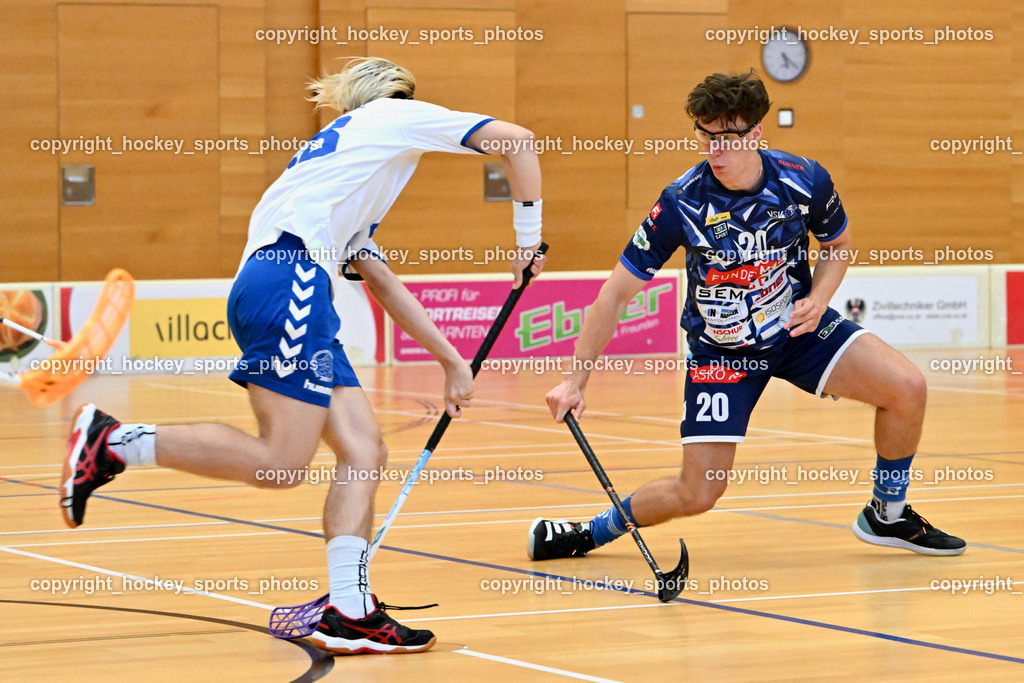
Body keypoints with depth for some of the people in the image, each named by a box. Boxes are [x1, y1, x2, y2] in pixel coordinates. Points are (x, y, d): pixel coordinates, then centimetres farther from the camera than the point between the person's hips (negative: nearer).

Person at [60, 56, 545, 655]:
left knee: (364, 452, 4)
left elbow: (384, 284, 35)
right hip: (289, 277, -9)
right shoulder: (396, 115, 15)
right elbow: (517, 139, 7)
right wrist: (529, 240, 14)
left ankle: (349, 614, -2)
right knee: (281, 461, -15)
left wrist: (451, 360, 35)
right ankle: (113, 443, -9)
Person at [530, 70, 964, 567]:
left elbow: (838, 244, 6)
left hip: (799, 329, 3)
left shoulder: (805, 181, -17)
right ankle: (590, 533, 18)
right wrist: (576, 380, -20)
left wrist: (818, 298, -14)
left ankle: (887, 516, 8)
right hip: (720, 351, -2)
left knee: (907, 388, -17)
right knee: (696, 496, -10)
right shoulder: (681, 204, -23)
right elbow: (617, 292, -16)